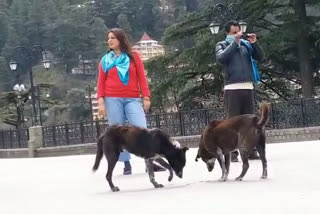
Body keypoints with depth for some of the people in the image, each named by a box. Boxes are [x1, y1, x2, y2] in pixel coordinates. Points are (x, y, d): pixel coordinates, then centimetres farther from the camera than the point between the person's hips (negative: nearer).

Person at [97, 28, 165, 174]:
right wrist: (101, 102, -3)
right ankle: (126, 164, 5)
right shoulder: (105, 60, 10)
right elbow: (101, 82, 6)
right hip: (112, 100, 1)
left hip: (133, 99, -1)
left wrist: (146, 97, -1)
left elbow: (141, 78, 6)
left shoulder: (133, 57, 9)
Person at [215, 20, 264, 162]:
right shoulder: (222, 45, 7)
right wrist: (234, 42, -14)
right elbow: (220, 59, -13)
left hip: (248, 87, 4)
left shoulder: (246, 44, 15)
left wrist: (254, 43, -6)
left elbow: (260, 57, 9)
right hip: (232, 88, -4)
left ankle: (251, 150, 10)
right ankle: (232, 152, -4)